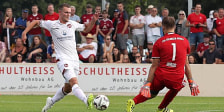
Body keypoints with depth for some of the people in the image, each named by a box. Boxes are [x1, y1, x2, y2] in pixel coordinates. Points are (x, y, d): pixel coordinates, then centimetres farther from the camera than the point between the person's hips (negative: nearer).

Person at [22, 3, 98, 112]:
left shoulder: (73, 24, 11)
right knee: (74, 81, -27)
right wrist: (25, 32, 3)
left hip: (75, 60, 6)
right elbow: (36, 22, 14)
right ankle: (86, 100, -49)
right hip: (63, 59, -6)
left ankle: (51, 101, 34)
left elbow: (86, 29, 26)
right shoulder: (52, 24, 1)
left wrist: (93, 21, 8)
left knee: (68, 88, 12)